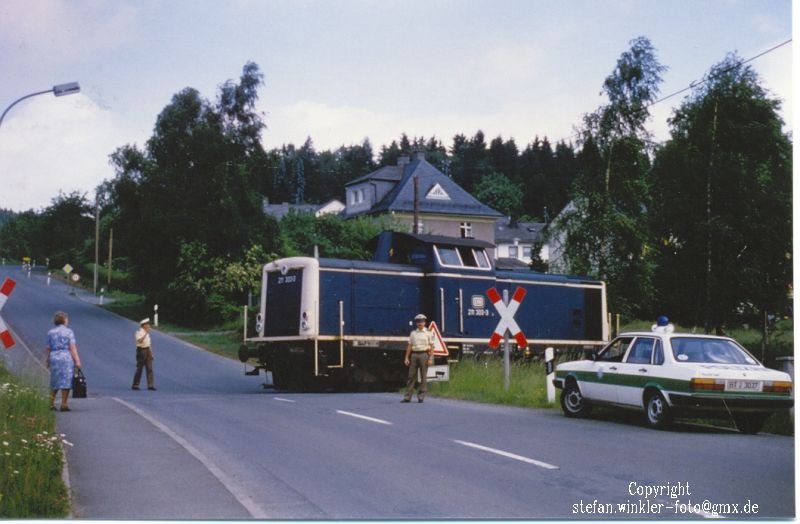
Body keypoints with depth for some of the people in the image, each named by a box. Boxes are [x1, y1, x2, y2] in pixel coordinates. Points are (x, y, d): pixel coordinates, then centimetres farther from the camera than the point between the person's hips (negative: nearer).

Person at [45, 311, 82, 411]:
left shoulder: (50, 332, 9)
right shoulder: (68, 332, -3)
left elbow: (48, 349, 8)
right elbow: (72, 348, -8)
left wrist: (47, 361, 15)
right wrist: (77, 361, -8)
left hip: (54, 358, 4)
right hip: (66, 358, -4)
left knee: (54, 383, 14)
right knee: (66, 381, 0)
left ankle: (51, 403, 13)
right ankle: (64, 404, 0)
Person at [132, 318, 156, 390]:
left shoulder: (147, 333, 15)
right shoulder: (139, 332, -9)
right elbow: (139, 341, -28)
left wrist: (151, 353, 17)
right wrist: (146, 334, -30)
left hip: (147, 350, 7)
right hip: (141, 351, -7)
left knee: (149, 368, 0)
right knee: (139, 369, -2)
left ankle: (150, 385, -1)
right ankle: (135, 385, 8)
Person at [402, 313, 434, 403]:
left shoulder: (428, 333, 5)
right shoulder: (413, 333, 12)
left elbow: (431, 347, 1)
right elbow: (409, 346, 10)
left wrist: (430, 358, -10)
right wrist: (406, 357, 2)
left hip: (424, 354, -2)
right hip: (414, 354, 2)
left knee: (423, 376, -1)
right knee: (411, 375, 0)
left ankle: (421, 396, 5)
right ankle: (407, 396, 1)